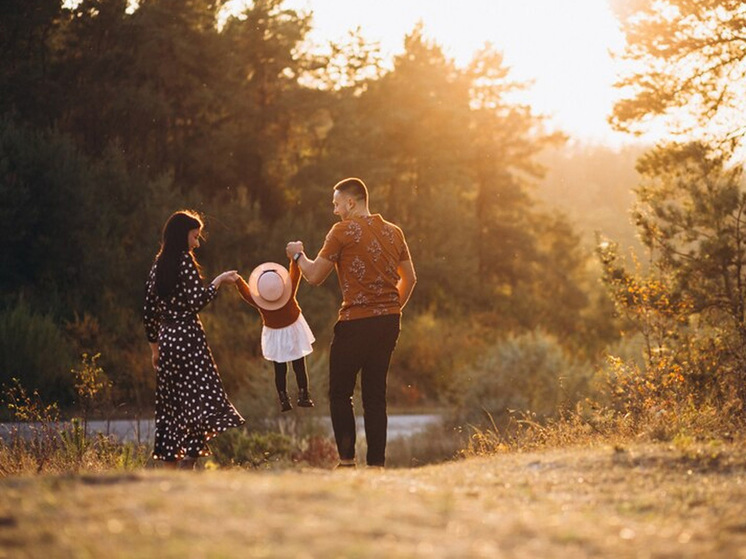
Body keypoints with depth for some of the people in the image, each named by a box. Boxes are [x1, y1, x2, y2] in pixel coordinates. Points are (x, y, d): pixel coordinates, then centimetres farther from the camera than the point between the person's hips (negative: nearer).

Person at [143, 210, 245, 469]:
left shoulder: (158, 266, 14)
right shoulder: (185, 261, -7)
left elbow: (149, 313, 15)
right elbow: (197, 301, -15)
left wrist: (155, 347, 22)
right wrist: (219, 281, -2)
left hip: (166, 340, 8)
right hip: (187, 338, -8)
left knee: (171, 405, 10)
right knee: (200, 400, -8)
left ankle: (170, 465, 9)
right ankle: (188, 462, -19)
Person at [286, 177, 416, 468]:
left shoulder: (344, 231, -7)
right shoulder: (394, 232, 11)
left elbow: (314, 276, -4)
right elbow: (409, 278, 18)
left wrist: (298, 255, 14)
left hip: (356, 323, -6)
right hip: (389, 323, 6)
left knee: (340, 393, 5)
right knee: (375, 395, 10)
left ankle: (347, 460, -2)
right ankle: (376, 463, 7)